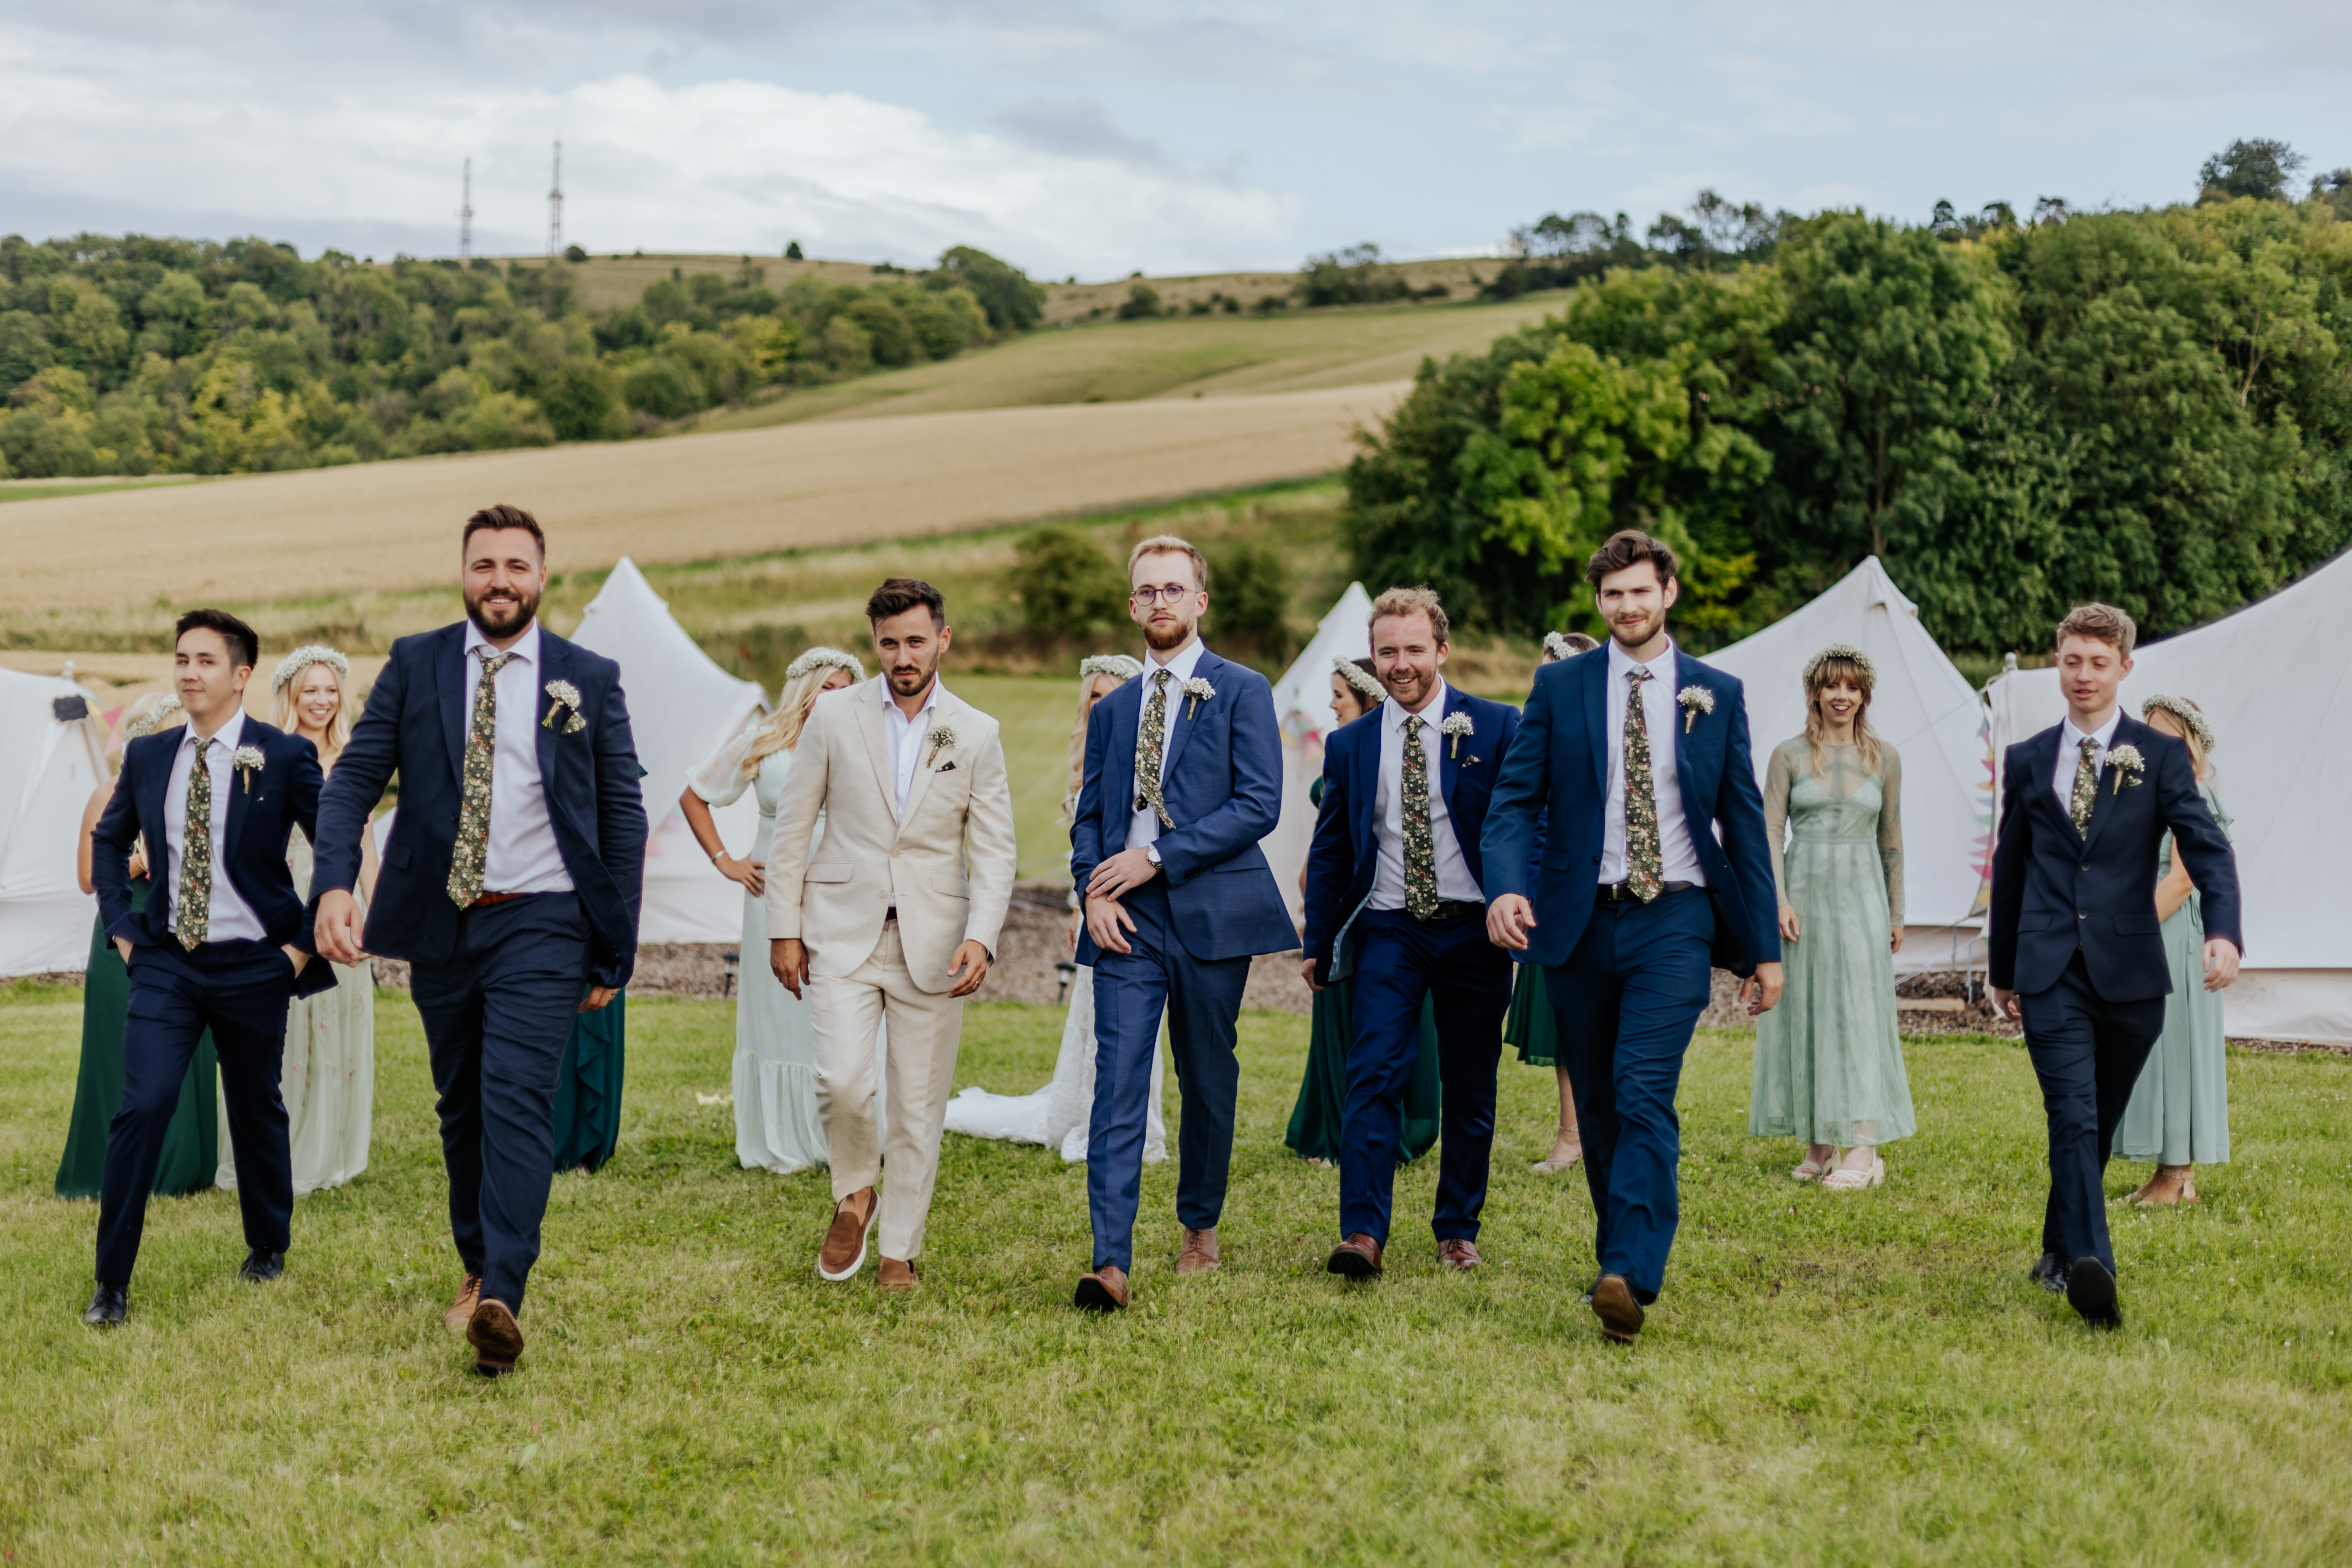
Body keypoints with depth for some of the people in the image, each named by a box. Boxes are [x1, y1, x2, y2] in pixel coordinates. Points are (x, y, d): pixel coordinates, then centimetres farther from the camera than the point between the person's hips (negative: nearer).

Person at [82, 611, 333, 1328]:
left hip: (252, 966, -2)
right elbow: (109, 839, 20)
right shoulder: (147, 756, 5)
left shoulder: (284, 756, -8)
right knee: (141, 1109, -10)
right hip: (166, 963, 2)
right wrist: (121, 926, 9)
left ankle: (268, 1249, 34)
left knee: (257, 1111, 12)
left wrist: (306, 943, -7)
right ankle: (112, 1282, -1)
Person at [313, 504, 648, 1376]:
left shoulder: (590, 679, 2)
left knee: (518, 1102, -16)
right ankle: (476, 1268, 31)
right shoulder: (414, 665, 6)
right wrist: (334, 884, -18)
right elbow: (355, 779, 0)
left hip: (540, 922, -3)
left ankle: (502, 1301, -23)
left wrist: (614, 951, -1)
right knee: (460, 1107, 14)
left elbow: (624, 814, 3)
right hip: (438, 923, 3)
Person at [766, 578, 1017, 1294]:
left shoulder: (977, 735, 4)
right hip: (845, 932, -1)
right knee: (842, 1080, -17)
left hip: (932, 940, 1)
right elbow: (793, 827, 6)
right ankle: (855, 1195, 13)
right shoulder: (835, 716, 2)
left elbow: (994, 852, 2)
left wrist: (981, 937, -13)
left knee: (920, 1106, 3)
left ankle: (900, 1251, 19)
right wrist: (784, 929, 2)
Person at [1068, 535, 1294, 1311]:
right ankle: (1111, 1263, -14)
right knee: (1118, 1083, -9)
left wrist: (1158, 858, -12)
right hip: (1126, 921, 3)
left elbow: (1259, 804, -8)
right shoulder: (1112, 709, 17)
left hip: (1212, 912, -2)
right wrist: (1093, 890, -3)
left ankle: (1200, 1228, 28)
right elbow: (1089, 815, 17)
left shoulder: (1242, 691, 2)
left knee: (1208, 1080, 9)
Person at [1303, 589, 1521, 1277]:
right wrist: (1318, 943, 12)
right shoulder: (1350, 744, 8)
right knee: (1373, 1077, -12)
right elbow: (1329, 851, 14)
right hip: (1388, 930, 1)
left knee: (1470, 1091, 7)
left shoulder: (1498, 728, -1)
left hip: (1473, 930, -1)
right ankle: (1363, 1233, -15)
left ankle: (1458, 1231, 21)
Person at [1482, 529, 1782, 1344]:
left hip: (1673, 920, -2)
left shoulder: (1718, 694, 7)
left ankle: (1631, 1277, -24)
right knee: (1597, 1107, 9)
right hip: (1580, 920, 2)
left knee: (1645, 1093, -17)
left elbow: (1744, 824, 8)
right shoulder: (1559, 686, 6)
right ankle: (1620, 1258, 24)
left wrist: (1763, 947, 6)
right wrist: (1505, 886, -20)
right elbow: (1514, 797, 0)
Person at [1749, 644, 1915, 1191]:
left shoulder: (1884, 758, 7)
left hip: (1860, 893, 0)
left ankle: (1864, 1149, -9)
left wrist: (1896, 912, 14)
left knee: (1857, 1011, -7)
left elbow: (1891, 838, 13)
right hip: (1802, 888, 0)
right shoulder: (1789, 755, 2)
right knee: (1803, 1014, 3)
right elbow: (1770, 831, -1)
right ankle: (1819, 1146, 13)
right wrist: (1779, 899, -12)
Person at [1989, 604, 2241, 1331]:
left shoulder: (2160, 756, 2)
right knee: (2074, 1118, -15)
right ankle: (2090, 1268, -25)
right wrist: (2002, 969, 21)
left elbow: (2207, 848, -9)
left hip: (2129, 971, 0)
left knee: (2099, 1125, 12)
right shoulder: (2027, 762, 9)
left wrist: (2225, 931, -27)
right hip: (2051, 973, 0)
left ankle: (2059, 1254, 30)